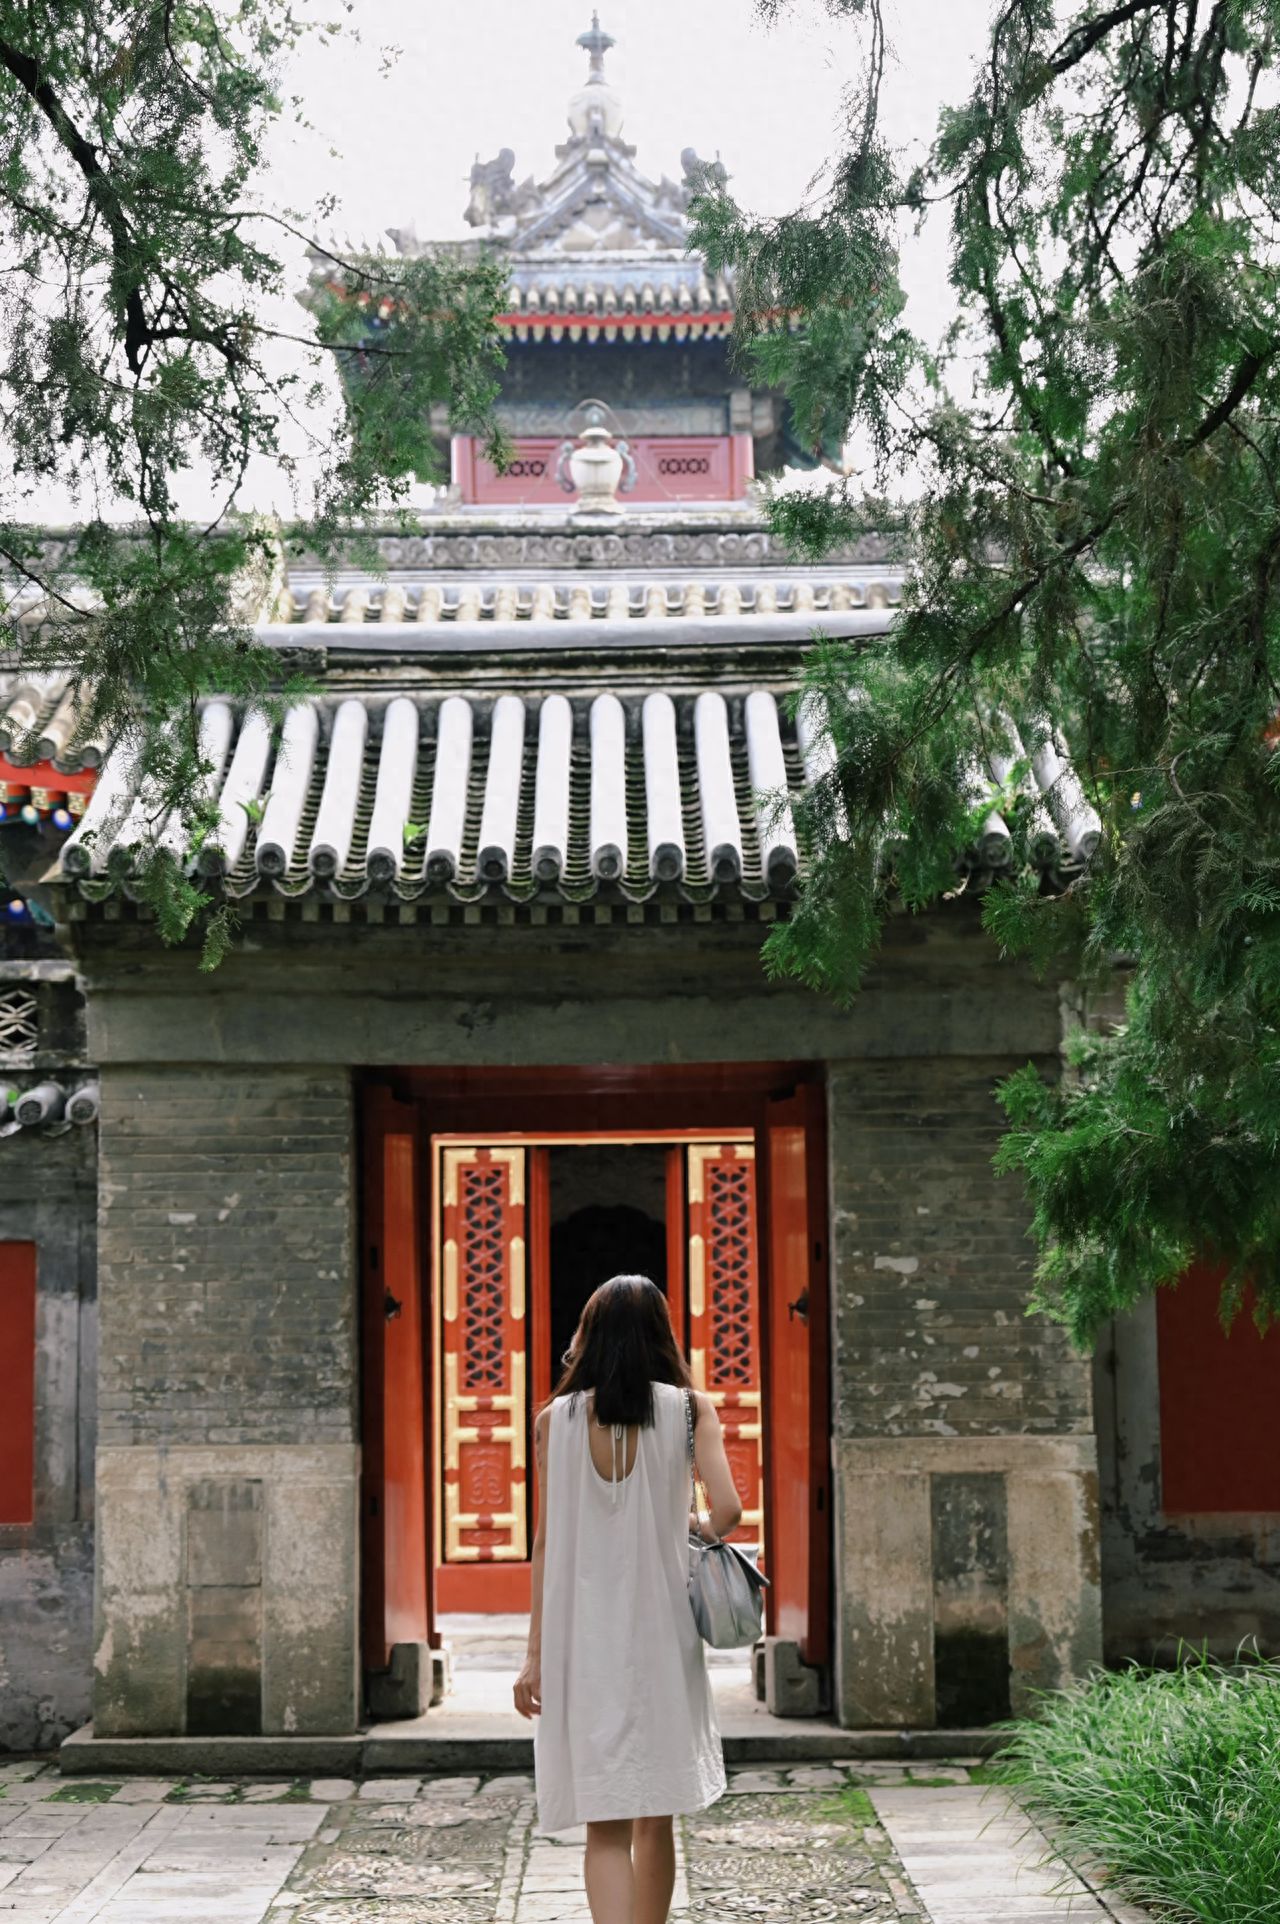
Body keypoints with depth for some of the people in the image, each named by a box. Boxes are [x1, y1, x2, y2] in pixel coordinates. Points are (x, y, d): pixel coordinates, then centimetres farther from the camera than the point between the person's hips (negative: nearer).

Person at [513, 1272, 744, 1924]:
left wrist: (536, 1654, 3)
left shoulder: (556, 1419, 0)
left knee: (606, 1825, -1)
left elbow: (547, 1540, -1)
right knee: (655, 1818, 16)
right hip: (661, 1631, 0)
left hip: (582, 1638, 0)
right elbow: (727, 1509, -12)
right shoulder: (689, 1408, -1)